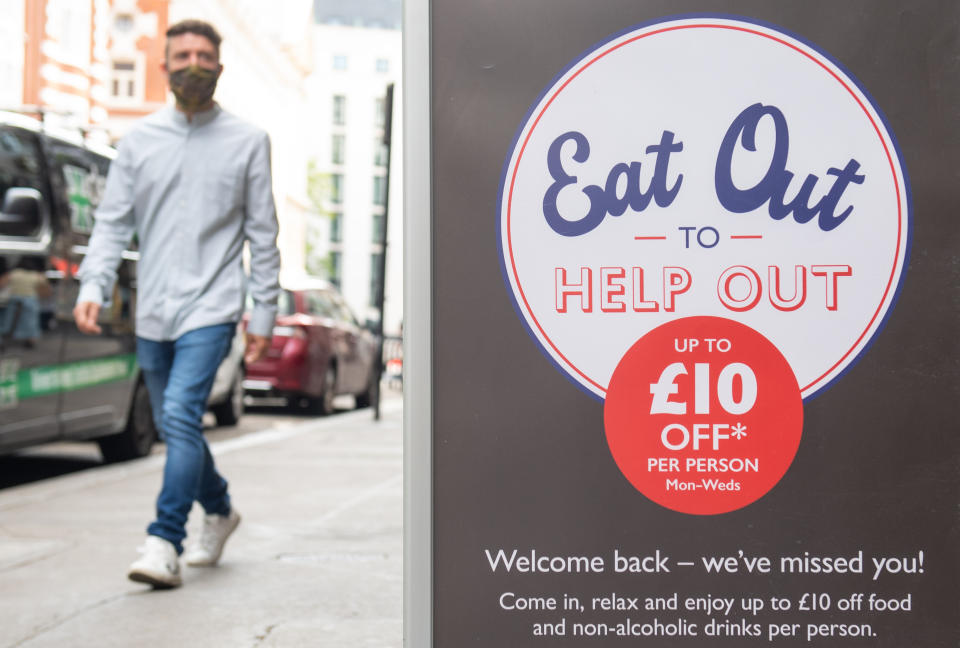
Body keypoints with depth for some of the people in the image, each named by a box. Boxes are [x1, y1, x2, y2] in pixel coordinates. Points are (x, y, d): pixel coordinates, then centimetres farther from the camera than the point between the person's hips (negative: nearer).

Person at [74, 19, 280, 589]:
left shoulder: (248, 141, 3)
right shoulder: (140, 139, 9)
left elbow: (263, 235, 4)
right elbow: (113, 221, 7)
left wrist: (264, 314, 1)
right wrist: (94, 288, -8)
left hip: (211, 307, -4)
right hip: (154, 311, 4)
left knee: (181, 415, -19)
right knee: (174, 426, 13)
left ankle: (165, 544, -16)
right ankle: (220, 511, 35)